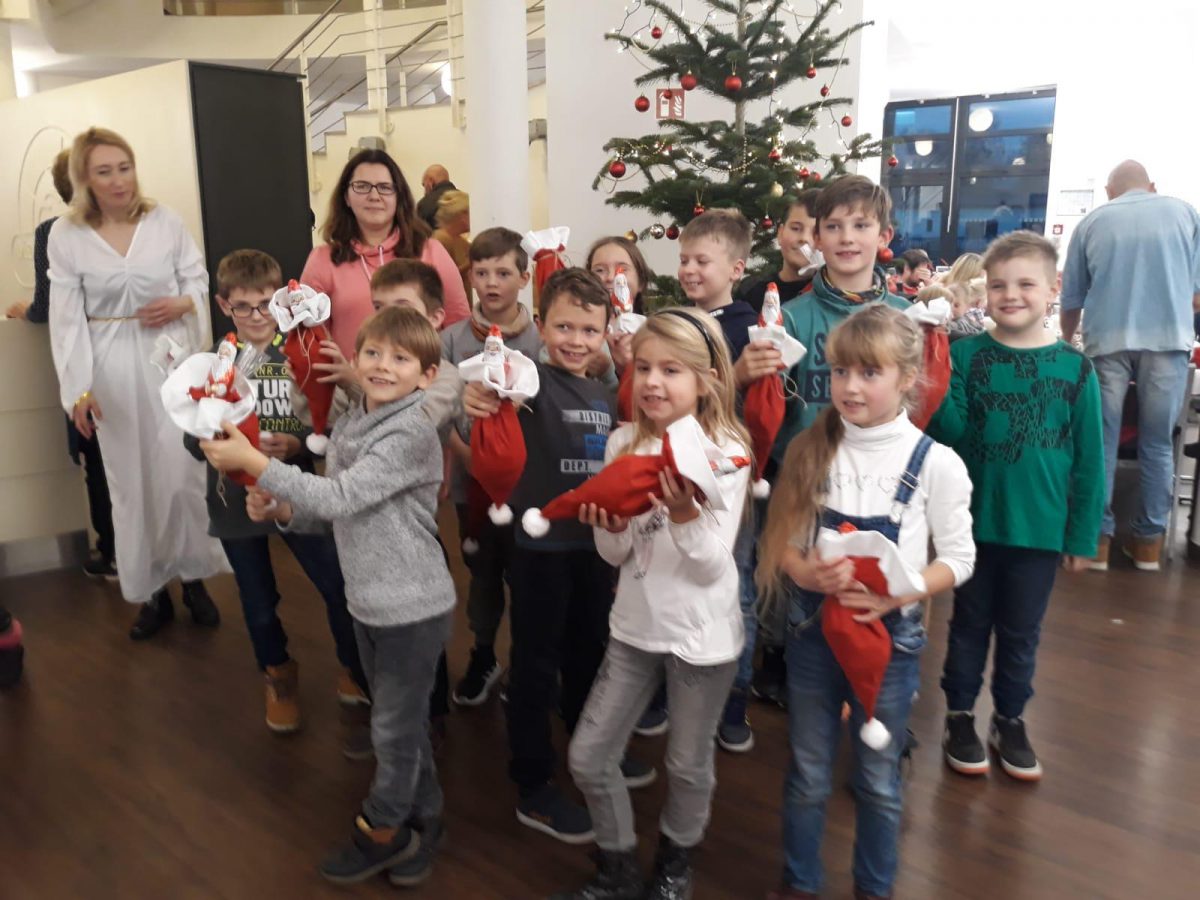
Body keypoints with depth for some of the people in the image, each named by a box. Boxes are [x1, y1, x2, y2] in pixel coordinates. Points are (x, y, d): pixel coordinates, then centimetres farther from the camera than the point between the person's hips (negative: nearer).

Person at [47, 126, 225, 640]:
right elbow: (66, 318, -5)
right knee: (131, 481, 9)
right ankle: (153, 591, 22)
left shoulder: (166, 221, 0)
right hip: (113, 370, 0)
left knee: (182, 472, 2)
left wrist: (183, 303, -15)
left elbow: (199, 280, 8)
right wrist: (78, 388, -11)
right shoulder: (65, 236, -3)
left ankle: (193, 577, 21)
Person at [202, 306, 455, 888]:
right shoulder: (347, 428, 5)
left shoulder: (413, 433, -20)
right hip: (367, 601, 8)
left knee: (394, 728, 8)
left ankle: (379, 834, 29)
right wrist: (279, 509, -8)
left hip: (413, 606, -7)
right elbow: (334, 511, 11)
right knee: (403, 722, 20)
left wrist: (253, 462, -27)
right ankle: (422, 824, 37)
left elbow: (340, 497, -27)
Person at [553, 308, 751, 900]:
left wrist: (684, 512, -34)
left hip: (701, 637, -4)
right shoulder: (623, 444, -2)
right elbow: (615, 556, 2)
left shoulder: (725, 454, -14)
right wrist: (611, 527, -20)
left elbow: (712, 566, -18)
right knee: (588, 758, 7)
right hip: (634, 628, 4)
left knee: (688, 766, 14)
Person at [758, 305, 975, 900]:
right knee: (807, 775, 16)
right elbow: (782, 539, -1)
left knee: (878, 780, 17)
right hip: (813, 633, 2)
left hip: (889, 639, -1)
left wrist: (895, 593, -22)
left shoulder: (936, 464, -10)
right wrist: (807, 572, -22)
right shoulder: (810, 451, -4)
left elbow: (958, 559, -6)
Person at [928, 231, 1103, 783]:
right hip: (975, 521, 0)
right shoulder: (965, 355, -5)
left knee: (1021, 631, 15)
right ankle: (959, 715, 31)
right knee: (970, 623, 14)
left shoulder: (1074, 367, -5)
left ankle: (1010, 721, 34)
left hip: (1041, 528, 1)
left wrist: (1082, 535, 0)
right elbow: (948, 433, -13)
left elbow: (1089, 459, -1)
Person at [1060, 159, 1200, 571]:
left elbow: (1071, 300, 12)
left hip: (1107, 341, -1)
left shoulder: (1092, 221, 11)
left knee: (1101, 443, 5)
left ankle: (1098, 538, 7)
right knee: (1158, 444, 9)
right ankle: (1149, 541, 14)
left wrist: (1067, 343, 30)